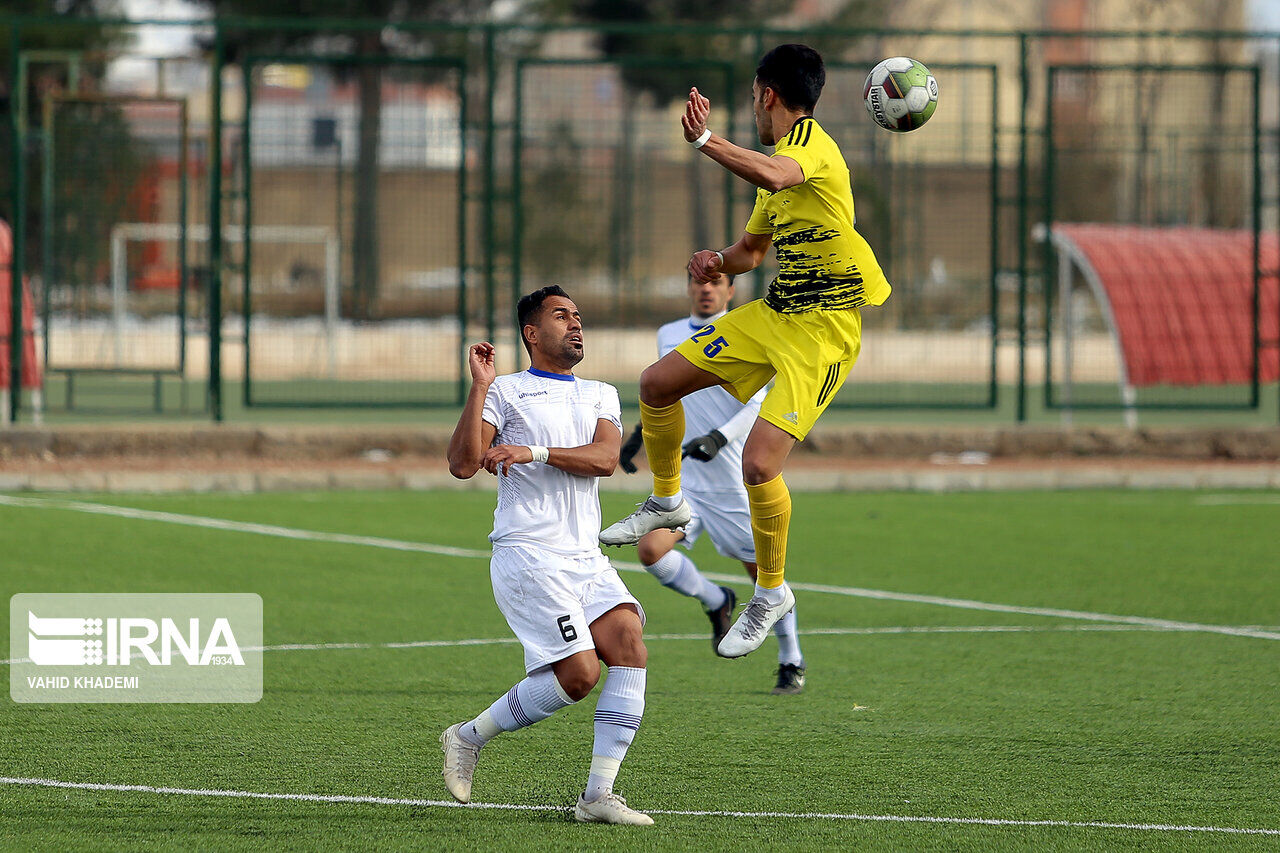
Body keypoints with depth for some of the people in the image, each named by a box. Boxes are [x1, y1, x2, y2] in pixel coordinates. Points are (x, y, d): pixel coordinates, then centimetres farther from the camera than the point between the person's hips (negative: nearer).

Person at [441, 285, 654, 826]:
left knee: (629, 644, -17)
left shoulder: (601, 396, 18)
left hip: (586, 558, 6)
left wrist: (534, 452, -15)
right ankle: (470, 737, 5)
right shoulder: (505, 391, 5)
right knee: (579, 673, -17)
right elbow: (463, 465, -8)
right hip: (528, 554, -5)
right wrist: (480, 386, -12)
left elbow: (604, 458, -2)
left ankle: (598, 795, -14)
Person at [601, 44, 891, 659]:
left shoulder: (809, 141, -15)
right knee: (658, 383, 10)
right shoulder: (779, 160, 16)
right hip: (772, 314, 10)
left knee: (759, 462, -18)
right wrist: (719, 261, 6)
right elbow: (752, 250, 27)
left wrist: (704, 140, -36)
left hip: (824, 330, -10)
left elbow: (773, 176, -41)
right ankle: (666, 502, 32)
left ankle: (772, 591, 3)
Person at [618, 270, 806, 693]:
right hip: (682, 478, 4)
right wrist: (641, 434, 20)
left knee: (763, 571, 3)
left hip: (737, 480, -4)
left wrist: (719, 437, -27)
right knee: (651, 549, -18)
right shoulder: (669, 336, 10)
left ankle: (791, 665, 23)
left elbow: (761, 404, -14)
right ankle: (717, 602, 11)